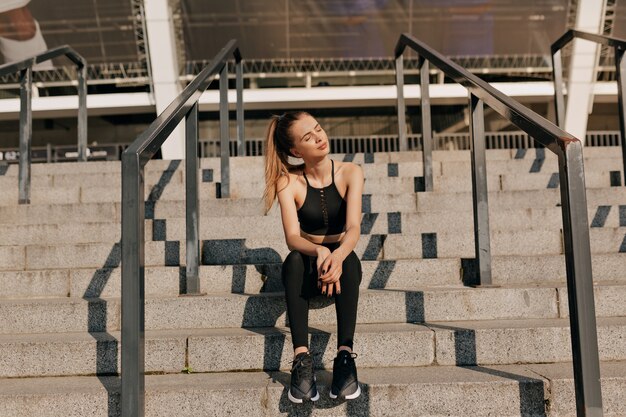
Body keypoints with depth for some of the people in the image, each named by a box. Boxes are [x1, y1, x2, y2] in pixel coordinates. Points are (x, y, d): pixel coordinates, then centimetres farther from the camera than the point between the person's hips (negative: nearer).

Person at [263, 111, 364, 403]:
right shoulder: (289, 181, -9)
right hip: (307, 269, 0)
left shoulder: (350, 173, -8)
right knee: (294, 261, -34)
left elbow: (353, 228, -22)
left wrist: (338, 254, -44)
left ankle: (345, 355, -41)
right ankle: (301, 359, -41)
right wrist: (319, 251, -44)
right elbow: (292, 236, -22)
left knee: (348, 259, -35)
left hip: (342, 261, 0)